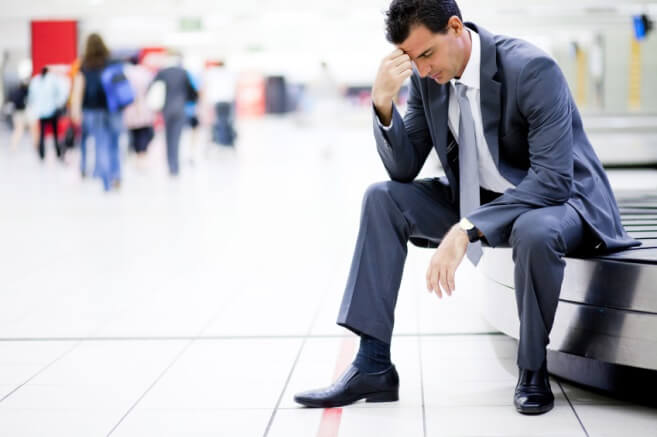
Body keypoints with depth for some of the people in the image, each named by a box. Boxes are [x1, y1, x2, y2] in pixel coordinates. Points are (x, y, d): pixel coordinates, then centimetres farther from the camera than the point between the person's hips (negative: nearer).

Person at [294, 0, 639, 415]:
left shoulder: (533, 69, -27)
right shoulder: (427, 77, -7)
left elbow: (553, 179, -33)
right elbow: (404, 169, -4)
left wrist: (466, 230, -39)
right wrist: (383, 102, -22)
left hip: (558, 199, -7)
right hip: (479, 197, 7)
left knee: (534, 232, -40)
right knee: (383, 199, -8)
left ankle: (533, 370, -13)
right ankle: (373, 366, -11)